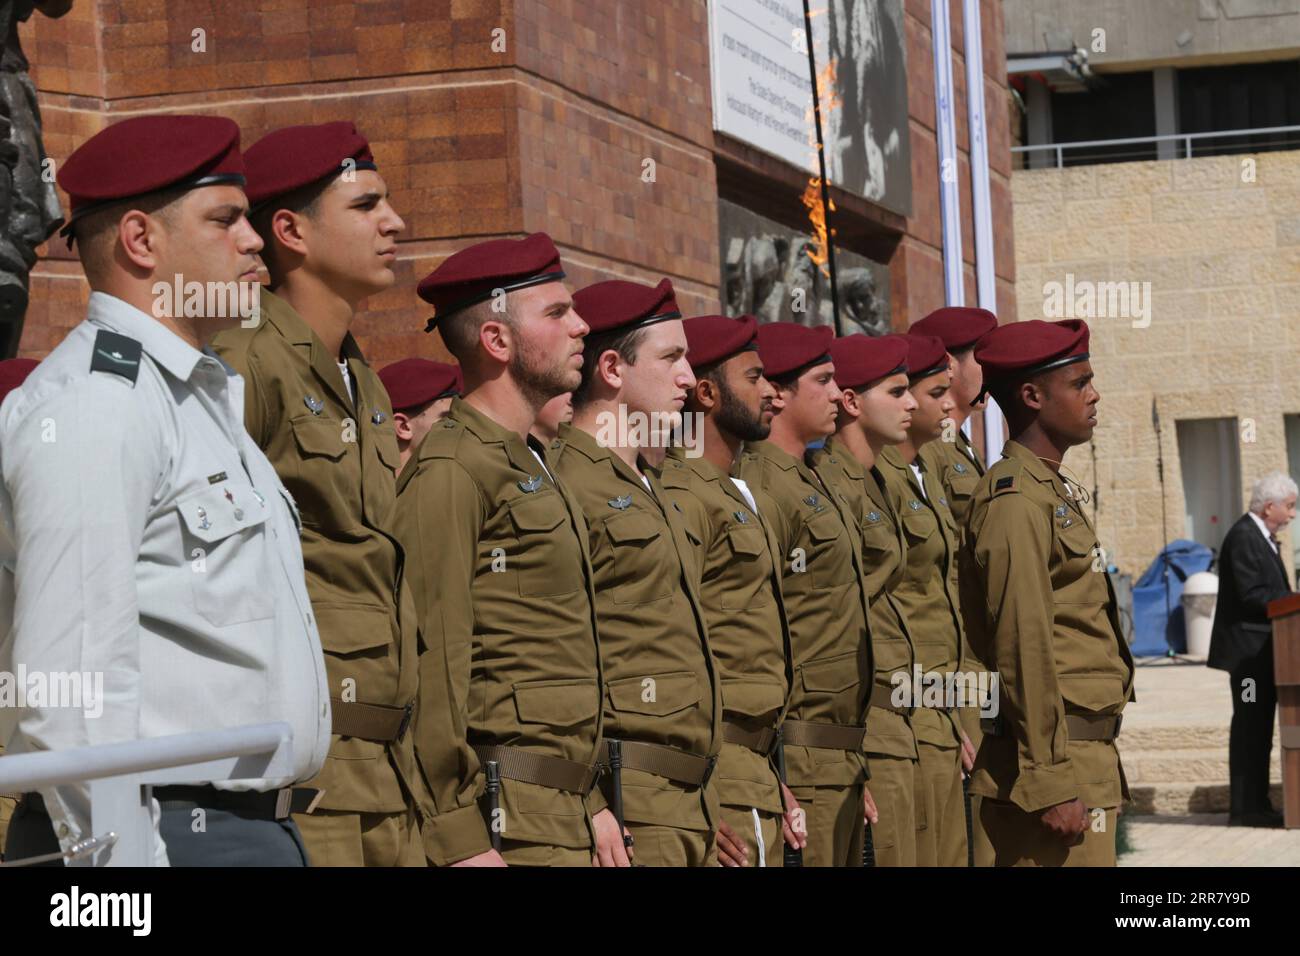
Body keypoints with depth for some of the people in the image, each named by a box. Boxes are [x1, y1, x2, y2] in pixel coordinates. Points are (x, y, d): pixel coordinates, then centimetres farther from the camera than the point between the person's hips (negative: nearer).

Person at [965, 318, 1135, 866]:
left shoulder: (1055, 492, 17)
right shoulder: (1016, 502, -14)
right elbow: (1024, 649, -20)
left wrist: (1088, 765, 20)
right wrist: (1052, 781, -22)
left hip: (1086, 754, 10)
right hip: (1057, 759, -10)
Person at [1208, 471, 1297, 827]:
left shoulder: (1261, 538, 18)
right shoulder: (1243, 537, -15)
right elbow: (1251, 595, -22)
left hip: (1262, 650, 10)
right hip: (1248, 648, -10)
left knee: (1257, 728, 10)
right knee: (1250, 727, -9)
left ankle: (1255, 805, 13)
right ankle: (1245, 808, -7)